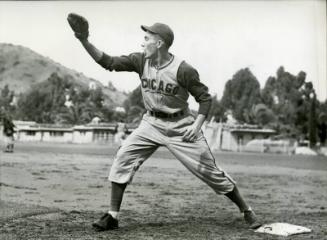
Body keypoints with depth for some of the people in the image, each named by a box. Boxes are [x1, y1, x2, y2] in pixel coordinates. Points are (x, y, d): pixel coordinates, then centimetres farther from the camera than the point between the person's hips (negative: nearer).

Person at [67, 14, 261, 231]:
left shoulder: (183, 70, -18)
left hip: (181, 126, -4)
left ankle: (247, 211, 16)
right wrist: (85, 41, -19)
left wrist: (197, 125, -25)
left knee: (209, 170, -2)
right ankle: (113, 217, -3)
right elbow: (108, 62, -8)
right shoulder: (141, 61, -5)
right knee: (123, 158, -11)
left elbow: (205, 98, -12)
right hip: (152, 123, 5)